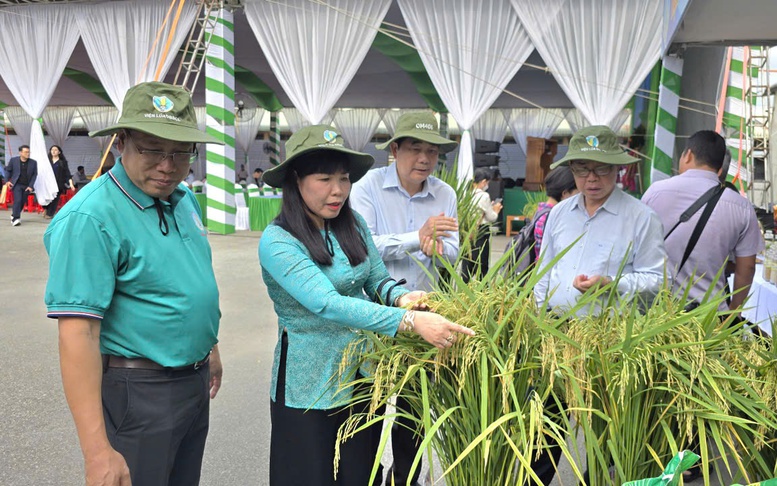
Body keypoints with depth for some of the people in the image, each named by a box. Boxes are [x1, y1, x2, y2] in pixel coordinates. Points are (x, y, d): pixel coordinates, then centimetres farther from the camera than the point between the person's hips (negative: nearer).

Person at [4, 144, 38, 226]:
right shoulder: (13, 160, -2)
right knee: (17, 200, -15)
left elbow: (34, 174, 2)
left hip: (27, 186, 2)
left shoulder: (33, 162, 0)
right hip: (17, 184, -2)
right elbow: (8, 170, 9)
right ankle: (15, 218, -13)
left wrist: (31, 186, -5)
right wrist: (7, 180, -2)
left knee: (22, 202, 8)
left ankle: (14, 214, 32)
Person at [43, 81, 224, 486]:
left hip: (194, 382, 8)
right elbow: (78, 334, -26)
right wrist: (98, 452, -29)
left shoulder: (184, 199, 4)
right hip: (137, 394, -8)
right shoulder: (89, 218, -22)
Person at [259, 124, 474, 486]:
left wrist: (400, 297, -19)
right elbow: (327, 305, -30)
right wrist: (409, 321, -38)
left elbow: (377, 279, 6)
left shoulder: (352, 224, 0)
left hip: (363, 377, 5)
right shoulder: (277, 242, -19)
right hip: (310, 389, -5)